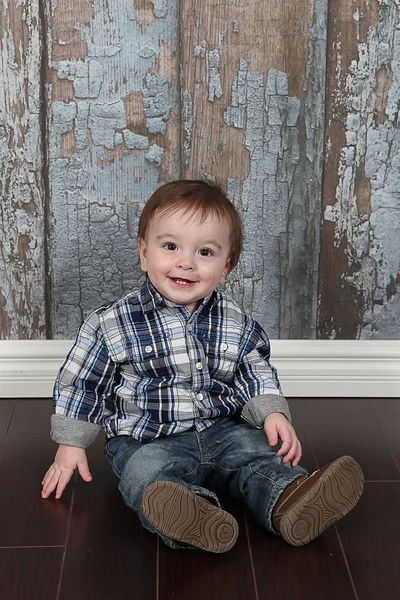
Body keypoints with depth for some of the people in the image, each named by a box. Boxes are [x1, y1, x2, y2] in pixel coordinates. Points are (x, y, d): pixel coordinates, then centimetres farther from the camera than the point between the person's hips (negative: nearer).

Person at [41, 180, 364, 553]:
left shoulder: (236, 325, 1)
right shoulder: (113, 324, -7)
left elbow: (256, 376, 12)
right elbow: (80, 382, 2)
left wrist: (272, 414, -6)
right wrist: (71, 445, 3)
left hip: (221, 431, 4)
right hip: (145, 441, -3)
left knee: (257, 451, -21)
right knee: (146, 470, -32)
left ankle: (288, 501, -47)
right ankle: (191, 518, -59)